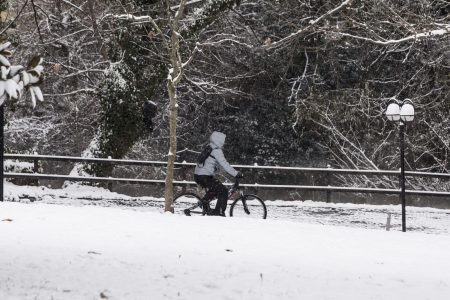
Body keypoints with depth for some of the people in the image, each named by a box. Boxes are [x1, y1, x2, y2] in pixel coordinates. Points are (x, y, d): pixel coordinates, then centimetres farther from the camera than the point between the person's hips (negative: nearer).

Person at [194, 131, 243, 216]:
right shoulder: (217, 151, -12)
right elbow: (224, 165, -19)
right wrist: (236, 174, -17)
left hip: (198, 175, 10)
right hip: (204, 177, -10)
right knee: (223, 191, -6)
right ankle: (219, 212, -11)